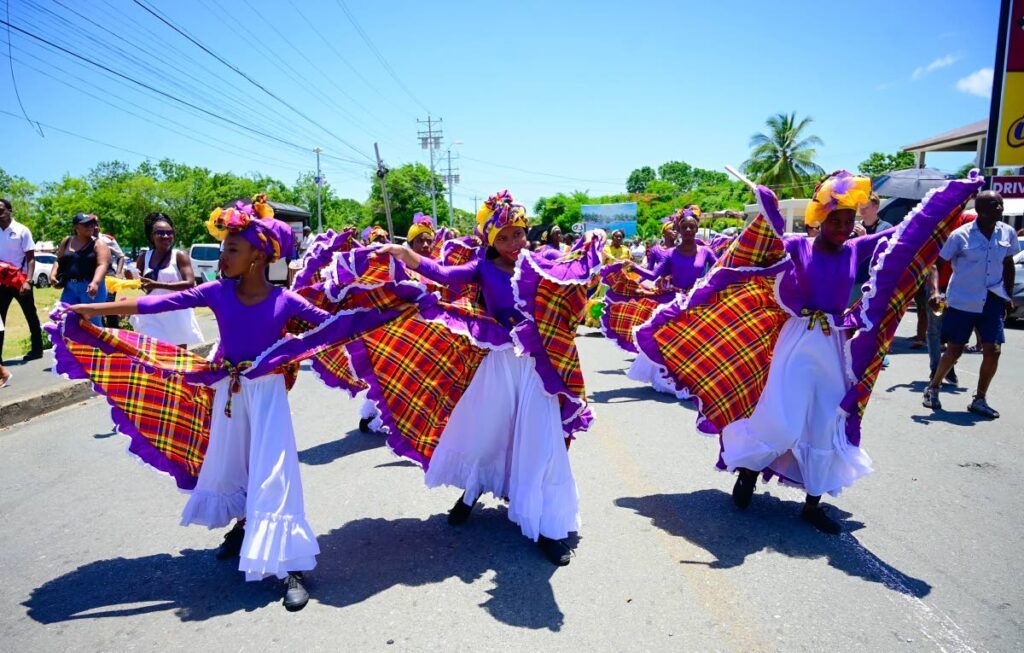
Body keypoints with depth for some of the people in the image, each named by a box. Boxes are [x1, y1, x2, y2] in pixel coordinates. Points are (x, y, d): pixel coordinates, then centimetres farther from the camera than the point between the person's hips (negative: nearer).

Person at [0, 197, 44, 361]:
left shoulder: (21, 230, -6)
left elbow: (31, 258, -8)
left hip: (21, 281, -4)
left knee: (30, 315, 8)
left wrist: (28, 281, -18)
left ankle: (37, 349, 18)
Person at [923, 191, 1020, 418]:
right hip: (962, 301, -4)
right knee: (954, 350, 1)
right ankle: (933, 388, 24)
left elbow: (1008, 265, 14)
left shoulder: (1007, 233, 2)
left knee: (993, 350, -2)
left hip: (992, 301, 4)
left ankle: (979, 400, 14)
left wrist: (1009, 295, 12)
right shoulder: (961, 235, -11)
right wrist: (935, 291, -20)